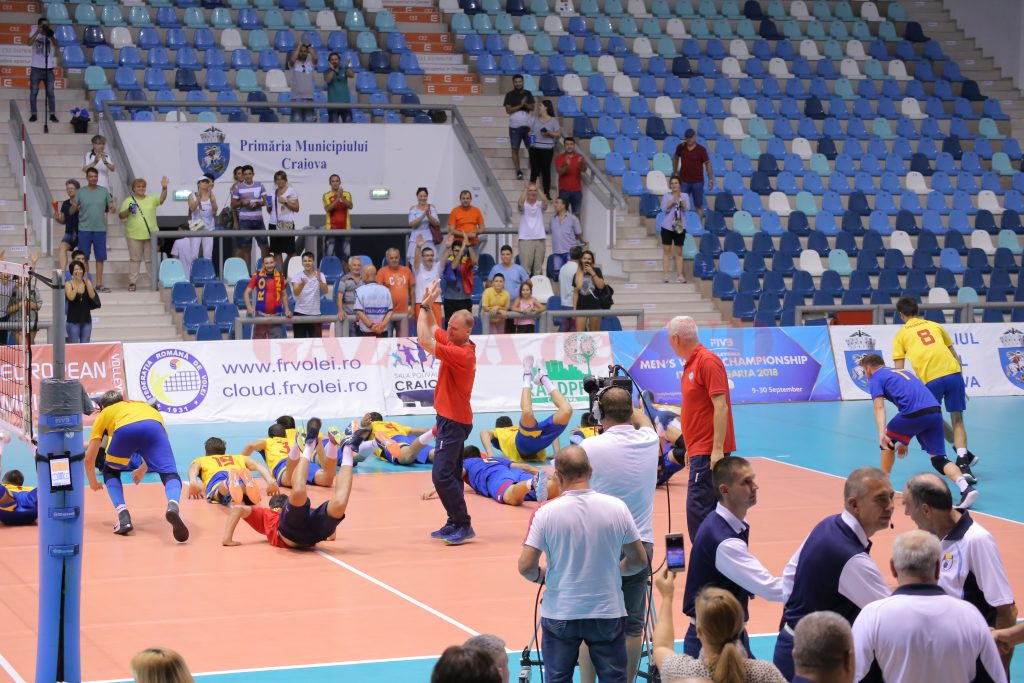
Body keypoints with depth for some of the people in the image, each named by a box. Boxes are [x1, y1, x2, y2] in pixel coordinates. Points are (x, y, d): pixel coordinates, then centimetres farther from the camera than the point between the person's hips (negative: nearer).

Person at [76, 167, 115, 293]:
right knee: (84, 258, 1)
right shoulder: (80, 192, 3)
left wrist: (111, 209, -14)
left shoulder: (104, 191, 7)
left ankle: (99, 284, 11)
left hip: (100, 229, 1)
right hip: (84, 229, -1)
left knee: (100, 258, 4)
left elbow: (111, 207, 8)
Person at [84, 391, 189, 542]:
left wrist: (93, 483, 55)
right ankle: (173, 506, -36)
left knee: (110, 472, 25)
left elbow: (89, 458, 37)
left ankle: (123, 516, 7)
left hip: (124, 430, -1)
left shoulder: (104, 414, 38)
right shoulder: (142, 404, 47)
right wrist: (143, 470, 73)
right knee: (170, 474, -3)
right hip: (154, 426, 1)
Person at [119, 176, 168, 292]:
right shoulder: (128, 200, 5)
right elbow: (121, 216, 4)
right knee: (135, 259, 4)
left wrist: (164, 188, -26)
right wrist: (128, 210, -16)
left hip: (150, 235, 1)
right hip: (134, 235, -1)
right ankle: (132, 283, 9)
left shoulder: (151, 199, 8)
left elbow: (162, 199, -9)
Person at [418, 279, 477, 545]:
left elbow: (425, 341, -28)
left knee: (442, 475, -14)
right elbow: (432, 329, 21)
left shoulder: (462, 353, -23)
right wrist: (428, 306, 8)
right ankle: (454, 524, 21)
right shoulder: (454, 343, 5)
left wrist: (425, 307, -21)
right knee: (450, 474, 15)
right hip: (451, 419, 10)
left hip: (454, 422, -10)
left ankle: (463, 526, -10)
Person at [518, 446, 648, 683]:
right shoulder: (617, 508, -8)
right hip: (608, 612, 1)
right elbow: (639, 560, 1)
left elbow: (526, 567, -13)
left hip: (559, 614, -1)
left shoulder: (546, 513, -13)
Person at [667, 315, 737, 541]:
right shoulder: (690, 364, 15)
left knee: (698, 509, -13)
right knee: (709, 510, 11)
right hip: (699, 451, 10)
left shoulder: (708, 361, -12)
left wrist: (717, 449, -22)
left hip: (709, 452, -10)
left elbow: (720, 407, -18)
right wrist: (691, 449, 22)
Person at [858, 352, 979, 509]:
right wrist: (904, 441, 49)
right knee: (938, 460, 5)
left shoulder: (875, 379, 14)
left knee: (888, 440, 23)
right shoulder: (902, 372, 37)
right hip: (935, 410, 6)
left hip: (914, 414, -6)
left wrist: (881, 434, -19)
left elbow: (879, 408, -4)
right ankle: (966, 488, -19)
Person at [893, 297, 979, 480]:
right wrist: (960, 382, 28)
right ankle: (962, 462, -11)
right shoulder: (935, 326, 22)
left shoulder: (901, 335, 15)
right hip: (953, 373, 2)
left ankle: (964, 455, 23)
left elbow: (898, 369, 7)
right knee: (957, 421, 8)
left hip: (930, 379, -2)